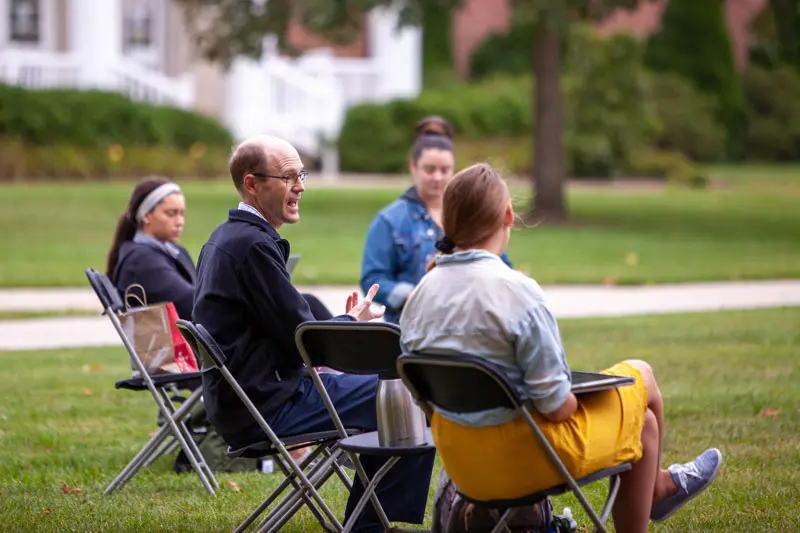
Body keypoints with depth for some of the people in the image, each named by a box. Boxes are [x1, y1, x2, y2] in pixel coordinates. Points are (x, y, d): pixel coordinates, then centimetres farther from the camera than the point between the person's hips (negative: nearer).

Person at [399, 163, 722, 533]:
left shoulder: (420, 294, -5)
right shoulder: (517, 292, -27)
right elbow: (555, 406, -24)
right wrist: (574, 403, -1)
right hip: (524, 457, -7)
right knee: (640, 377, 21)